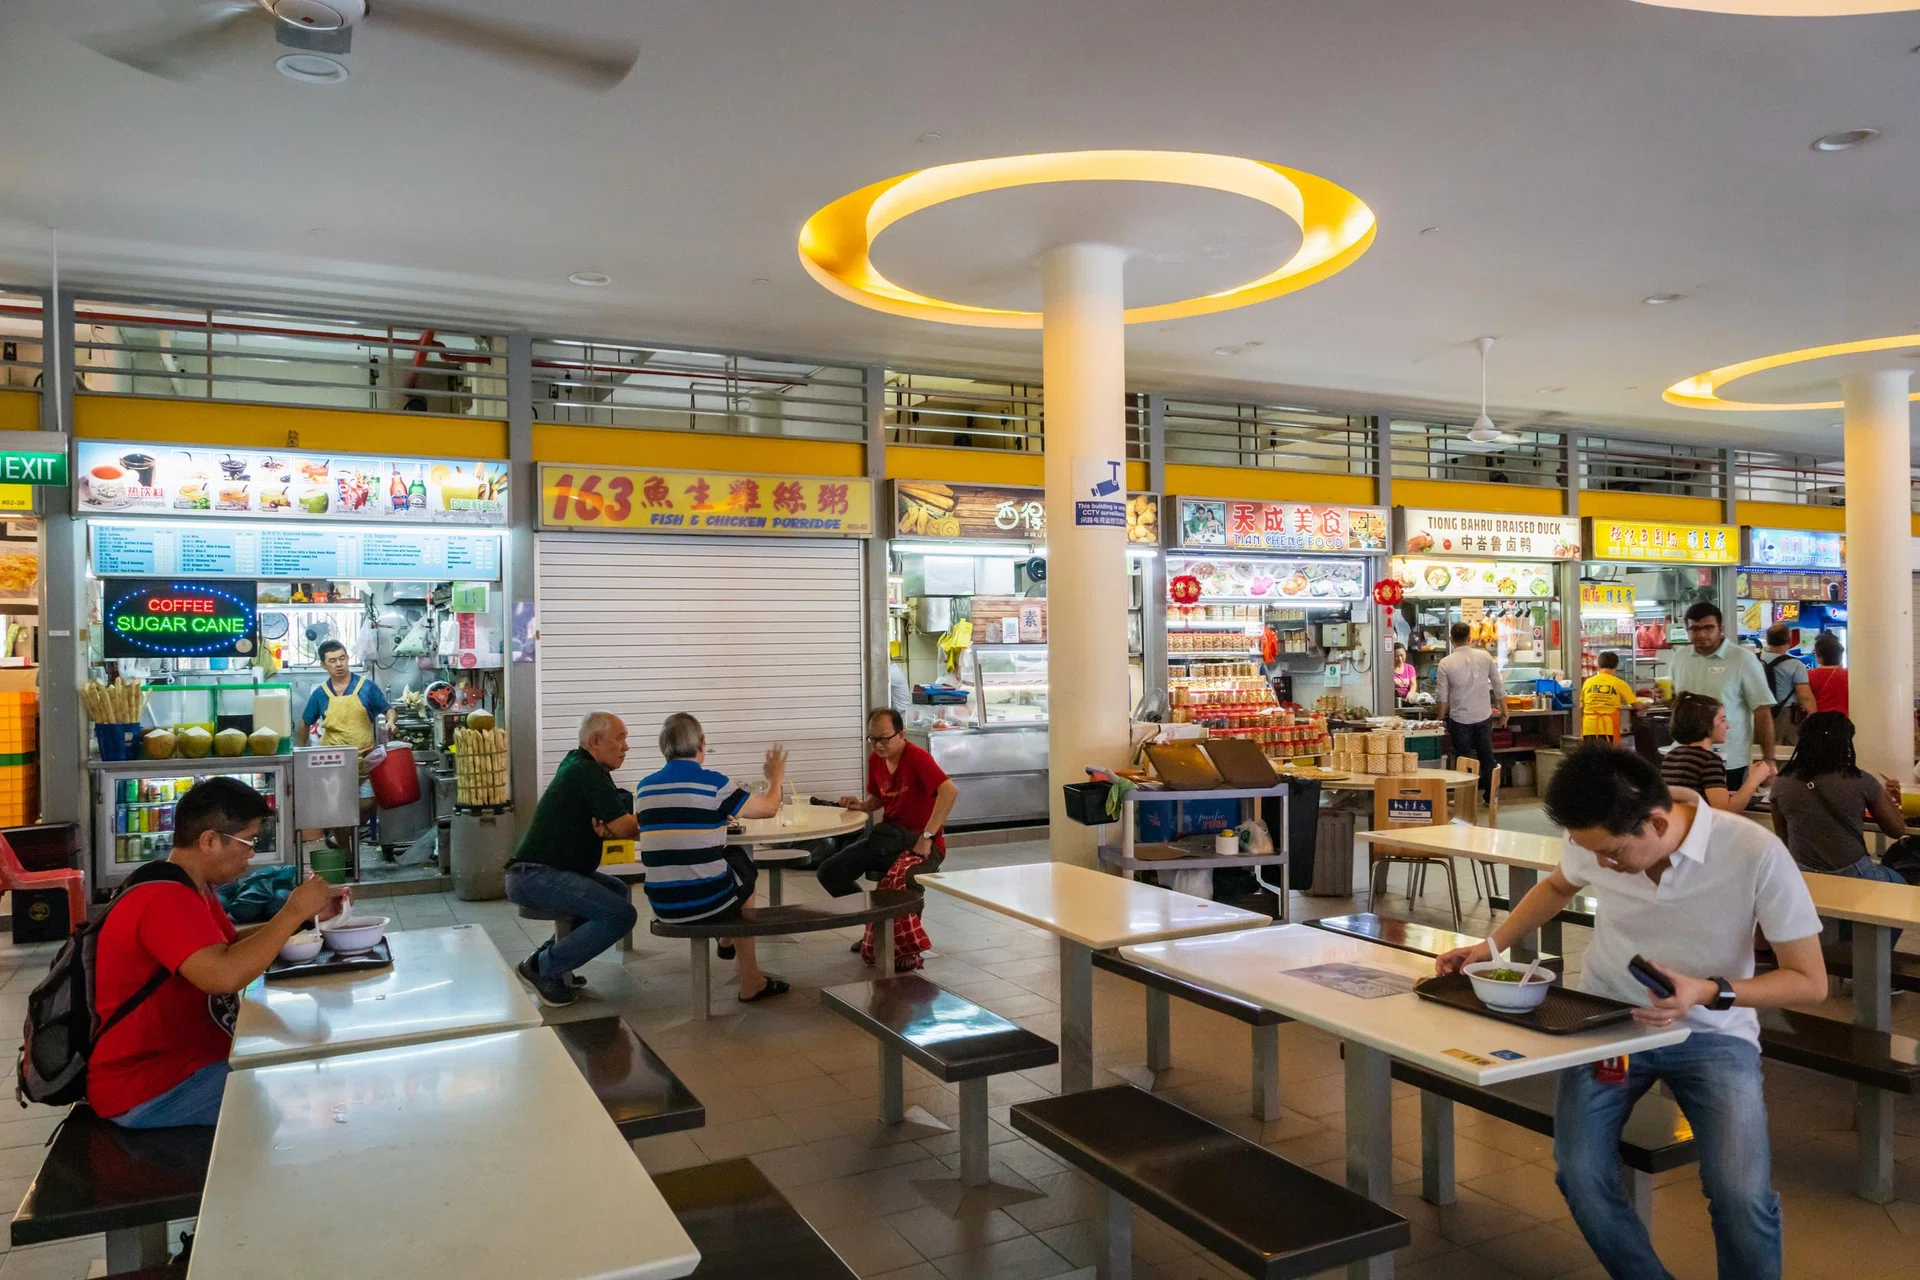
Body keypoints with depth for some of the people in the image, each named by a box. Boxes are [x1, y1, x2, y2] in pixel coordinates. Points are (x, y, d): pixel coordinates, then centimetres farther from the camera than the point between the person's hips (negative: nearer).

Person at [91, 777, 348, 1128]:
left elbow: (234, 945, 20)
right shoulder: (166, 900, -24)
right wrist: (293, 912, -25)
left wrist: (304, 916, 6)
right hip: (149, 1094, -11)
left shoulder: (186, 889, 11)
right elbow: (225, 974, -37)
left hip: (188, 1056, 11)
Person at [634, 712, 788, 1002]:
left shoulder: (644, 787, 4)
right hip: (708, 902, -5)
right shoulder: (713, 783, -11)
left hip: (661, 905, 5)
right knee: (743, 866, 28)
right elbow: (768, 808, -1)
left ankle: (727, 943, 47)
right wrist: (776, 778, 19)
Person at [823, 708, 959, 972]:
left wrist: (927, 837, -33)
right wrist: (860, 806, -1)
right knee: (829, 872, -3)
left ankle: (907, 951, -11)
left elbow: (950, 791, -34)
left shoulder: (917, 758, -19)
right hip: (888, 838, 8)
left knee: (895, 881, -38)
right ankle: (874, 925, 15)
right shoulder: (875, 761, 5)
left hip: (921, 843, -8)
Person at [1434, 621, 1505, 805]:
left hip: (1459, 719, -2)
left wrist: (1441, 719, 5)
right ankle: (1490, 796, 23)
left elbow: (1441, 696, -7)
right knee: (1486, 757, 16)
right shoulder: (1485, 656, -4)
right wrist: (1504, 711, 14)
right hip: (1484, 716, 2)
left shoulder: (1446, 663, -11)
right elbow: (1498, 686, 2)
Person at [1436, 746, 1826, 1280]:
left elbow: (1810, 981, -11)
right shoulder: (1595, 837, -10)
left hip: (1711, 1034, -2)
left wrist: (1710, 993, -27)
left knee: (1743, 1197, -25)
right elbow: (1556, 886, 15)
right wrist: (1489, 946, 6)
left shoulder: (1755, 853, -22)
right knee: (1580, 1176, -20)